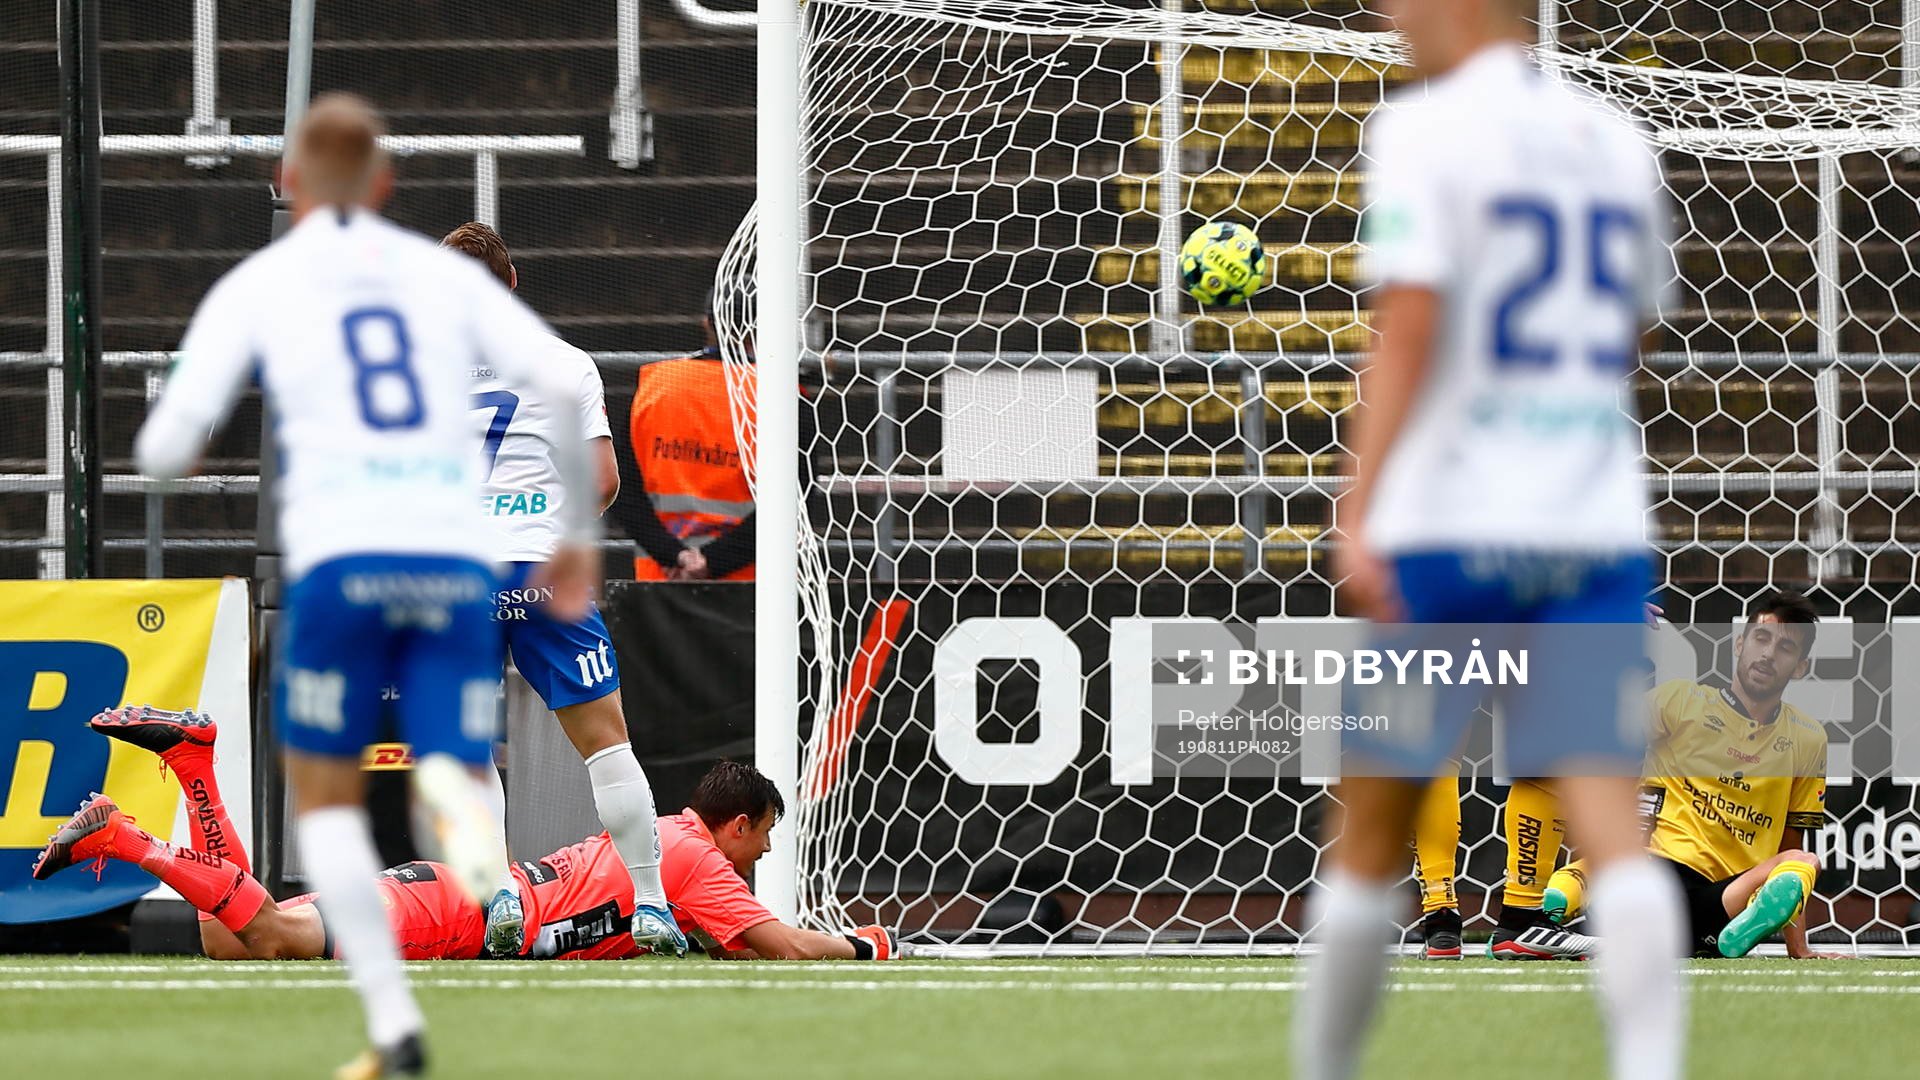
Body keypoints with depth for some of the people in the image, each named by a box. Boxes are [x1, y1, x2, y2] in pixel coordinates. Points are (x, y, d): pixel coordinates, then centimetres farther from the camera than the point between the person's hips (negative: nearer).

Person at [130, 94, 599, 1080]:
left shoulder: (258, 284, 11)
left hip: (340, 559, -1)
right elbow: (565, 387, 3)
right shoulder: (446, 274, 16)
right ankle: (455, 790, -35)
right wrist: (579, 536, 12)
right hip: (458, 556, 1)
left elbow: (165, 449, 5)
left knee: (324, 794, 16)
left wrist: (173, 457, 30)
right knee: (453, 770, 6)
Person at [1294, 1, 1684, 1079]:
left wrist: (1358, 514, -19)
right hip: (1600, 530, 4)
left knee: (1372, 836, 9)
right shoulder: (1618, 145, 13)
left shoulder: (1425, 131, -5)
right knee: (1612, 825, -7)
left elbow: (1410, 329, -15)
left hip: (1449, 532, -4)